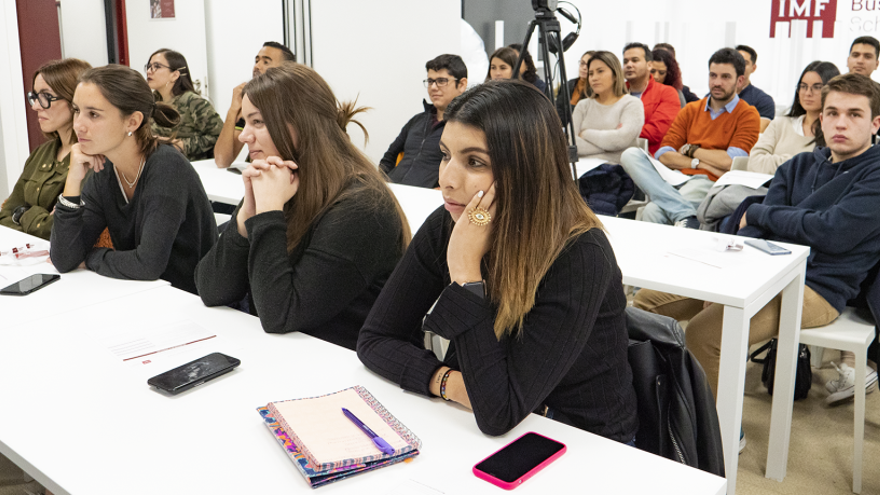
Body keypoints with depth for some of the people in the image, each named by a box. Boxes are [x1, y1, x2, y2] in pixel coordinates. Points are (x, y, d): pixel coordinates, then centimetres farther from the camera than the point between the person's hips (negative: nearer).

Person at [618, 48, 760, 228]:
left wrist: (691, 149, 2)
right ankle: (685, 215, -34)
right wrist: (699, 163, -6)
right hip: (677, 179, 7)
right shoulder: (690, 110, 19)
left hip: (708, 184, -7)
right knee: (630, 155, -22)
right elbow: (663, 155, 7)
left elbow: (730, 162, -10)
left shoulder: (748, 115, 5)